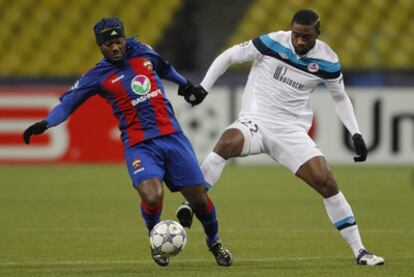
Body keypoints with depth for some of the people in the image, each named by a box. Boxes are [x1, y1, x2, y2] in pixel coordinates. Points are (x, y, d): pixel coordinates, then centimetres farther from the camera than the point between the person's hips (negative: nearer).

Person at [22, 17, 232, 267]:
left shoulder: (142, 52, 8)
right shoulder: (98, 76, -1)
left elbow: (163, 67, 30)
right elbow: (68, 103, 1)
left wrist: (185, 84, 36)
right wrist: (45, 124, -13)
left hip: (173, 136, 3)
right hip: (140, 145, -3)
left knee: (199, 197, 2)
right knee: (152, 197, -27)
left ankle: (215, 243, 32)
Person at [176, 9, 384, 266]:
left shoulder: (327, 60, -1)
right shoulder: (272, 43, -9)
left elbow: (340, 97, 17)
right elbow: (228, 57, 2)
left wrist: (356, 134, 8)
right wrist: (202, 89, -4)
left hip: (292, 132, 2)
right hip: (255, 122, -2)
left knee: (327, 183, -10)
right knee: (228, 143, -37)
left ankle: (359, 251, 0)